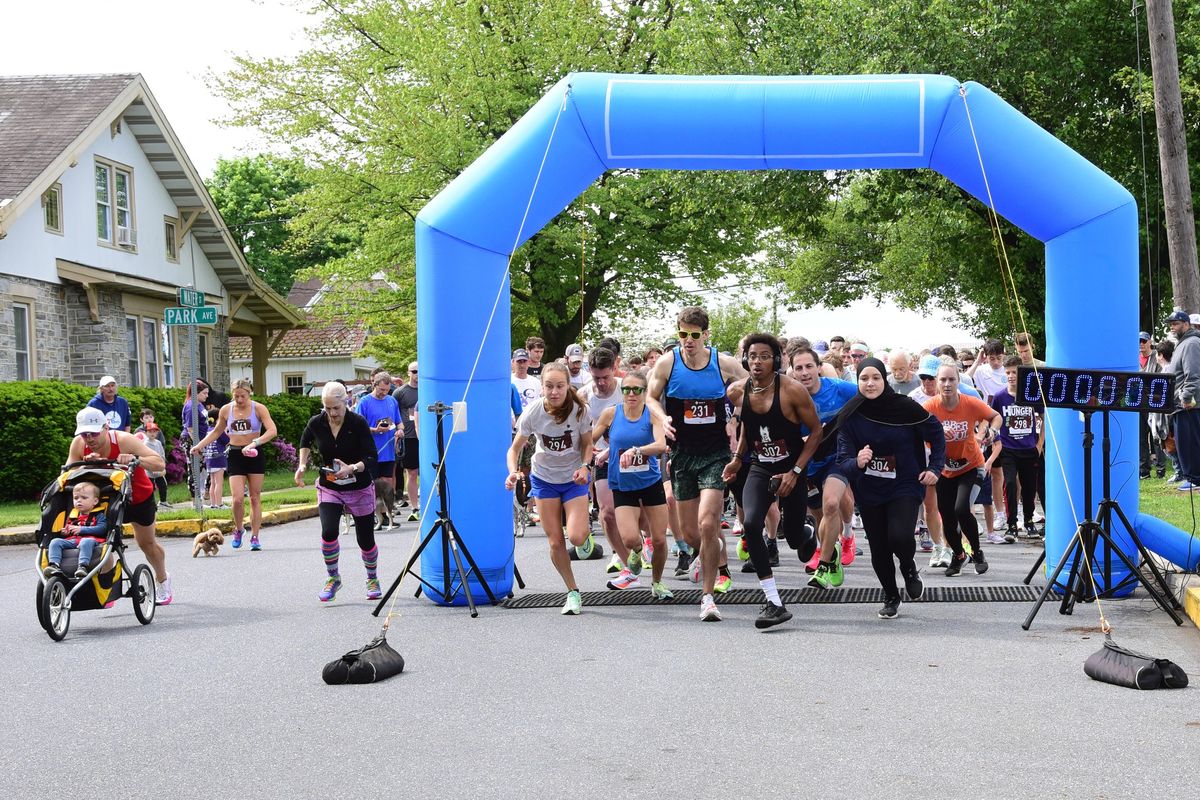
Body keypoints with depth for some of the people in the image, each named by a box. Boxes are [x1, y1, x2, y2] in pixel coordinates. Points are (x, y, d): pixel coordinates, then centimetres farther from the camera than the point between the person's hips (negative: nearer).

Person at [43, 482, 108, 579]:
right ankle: (54, 565, -36)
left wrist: (81, 529, -12)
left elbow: (101, 528, -7)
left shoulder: (98, 515, 12)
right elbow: (65, 531, 40)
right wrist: (65, 532, 13)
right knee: (55, 542, -19)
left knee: (86, 542, -41)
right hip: (71, 541, 6)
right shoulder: (72, 516, 30)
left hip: (90, 539, -6)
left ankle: (83, 567, -57)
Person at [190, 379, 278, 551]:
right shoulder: (226, 410, 2)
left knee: (255, 498, 3)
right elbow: (216, 432, 19)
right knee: (237, 499, -11)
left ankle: (255, 537, 11)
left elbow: (272, 430, -18)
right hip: (235, 456, 1)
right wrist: (199, 445, 10)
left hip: (254, 455, -1)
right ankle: (238, 529, 15)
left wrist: (254, 443, -32)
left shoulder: (258, 408, -7)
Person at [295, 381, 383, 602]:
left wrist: (352, 468, -35)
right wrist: (302, 465, 4)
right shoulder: (316, 423, -8)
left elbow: (372, 457, -19)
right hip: (329, 488, 2)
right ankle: (333, 578, 3)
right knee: (329, 532, -20)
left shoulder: (358, 423, -17)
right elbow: (305, 442, 16)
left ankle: (372, 580, 33)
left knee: (365, 539, 6)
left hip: (360, 488, -1)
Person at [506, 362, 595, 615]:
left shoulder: (580, 410, -20)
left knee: (576, 536, -18)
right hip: (544, 478, 1)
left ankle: (586, 536, 21)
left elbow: (587, 444, -5)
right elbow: (516, 447, -9)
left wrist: (584, 466, -24)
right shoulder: (532, 413, -19)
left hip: (574, 479, -1)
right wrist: (513, 471, -28)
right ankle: (573, 593, 18)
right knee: (555, 542, -1)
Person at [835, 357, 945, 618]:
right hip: (869, 491, 2)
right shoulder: (849, 416, -11)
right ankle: (891, 597, 35)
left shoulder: (905, 407, -13)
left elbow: (936, 434, 3)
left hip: (905, 486, -2)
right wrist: (857, 463, -35)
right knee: (879, 550, 9)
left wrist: (935, 468, -3)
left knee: (900, 536, -23)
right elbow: (843, 460, -14)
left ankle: (909, 570, 12)